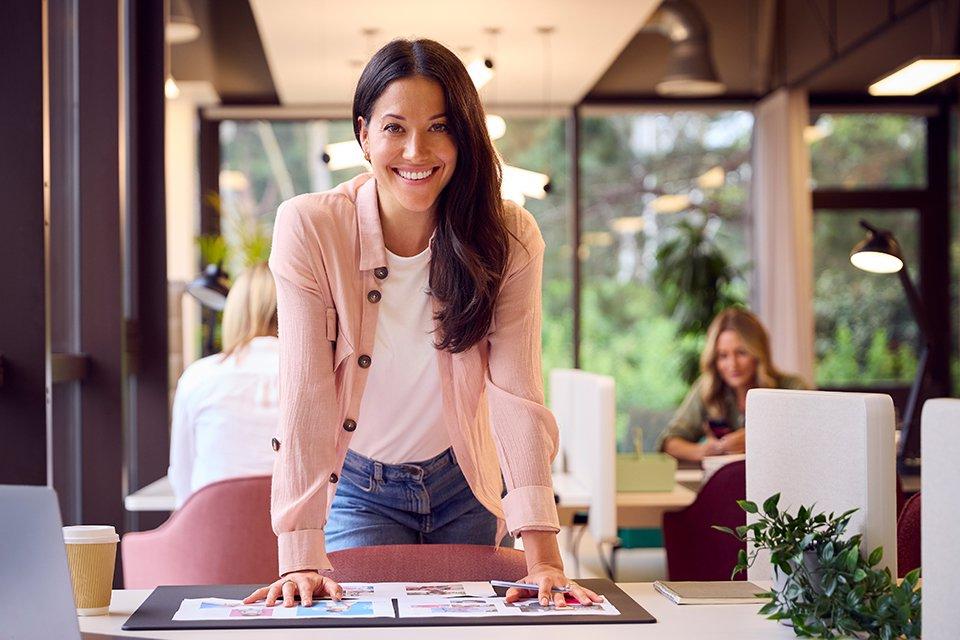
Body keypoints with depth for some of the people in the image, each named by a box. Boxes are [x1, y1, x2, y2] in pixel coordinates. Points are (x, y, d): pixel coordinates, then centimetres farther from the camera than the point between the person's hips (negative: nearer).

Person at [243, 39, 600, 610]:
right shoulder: (309, 228, -21)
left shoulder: (508, 237, -16)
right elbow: (306, 397, -25)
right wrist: (301, 558, -33)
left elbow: (518, 395, -22)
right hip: (358, 489, -1)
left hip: (464, 489, 2)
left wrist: (543, 555, -31)